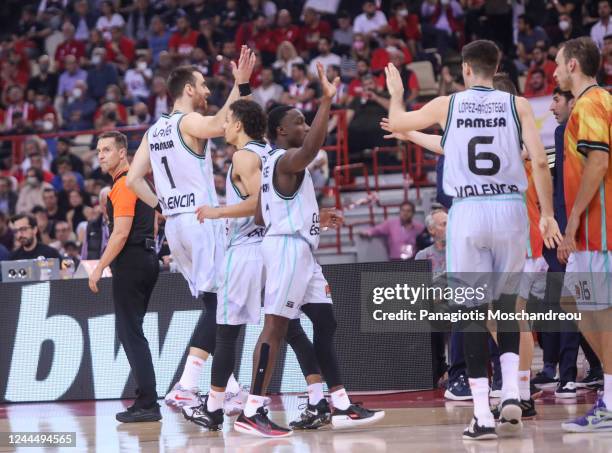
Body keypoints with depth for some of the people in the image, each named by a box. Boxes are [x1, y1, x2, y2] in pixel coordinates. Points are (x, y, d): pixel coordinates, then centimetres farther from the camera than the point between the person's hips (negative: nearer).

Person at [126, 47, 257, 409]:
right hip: (202, 220, -9)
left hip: (174, 225, 9)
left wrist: (162, 207, 14)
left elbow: (134, 180, 13)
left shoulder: (154, 131, 14)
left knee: (214, 302, 16)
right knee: (218, 304, -9)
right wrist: (241, 85, -30)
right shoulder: (189, 122, -9)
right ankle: (186, 388, -18)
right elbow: (220, 124, -32)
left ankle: (229, 385, 19)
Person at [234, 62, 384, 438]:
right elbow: (312, 147, -36)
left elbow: (261, 213, 22)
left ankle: (342, 407, 14)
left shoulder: (278, 162, 19)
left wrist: (312, 219, 28)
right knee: (276, 326, -13)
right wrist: (327, 101, -35)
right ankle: (252, 412, -15)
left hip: (301, 250, 11)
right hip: (288, 247, -11)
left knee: (325, 323, 12)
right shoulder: (286, 160, -11)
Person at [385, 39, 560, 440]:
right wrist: (548, 214, 4)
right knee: (507, 306, 16)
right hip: (510, 208, 1)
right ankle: (511, 393, -1)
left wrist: (396, 92, 40)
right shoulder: (517, 105, 4)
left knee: (474, 312, 3)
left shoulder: (448, 105, 5)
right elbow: (539, 160, -4)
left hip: (467, 211, -1)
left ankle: (483, 414, -1)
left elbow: (397, 122, 20)